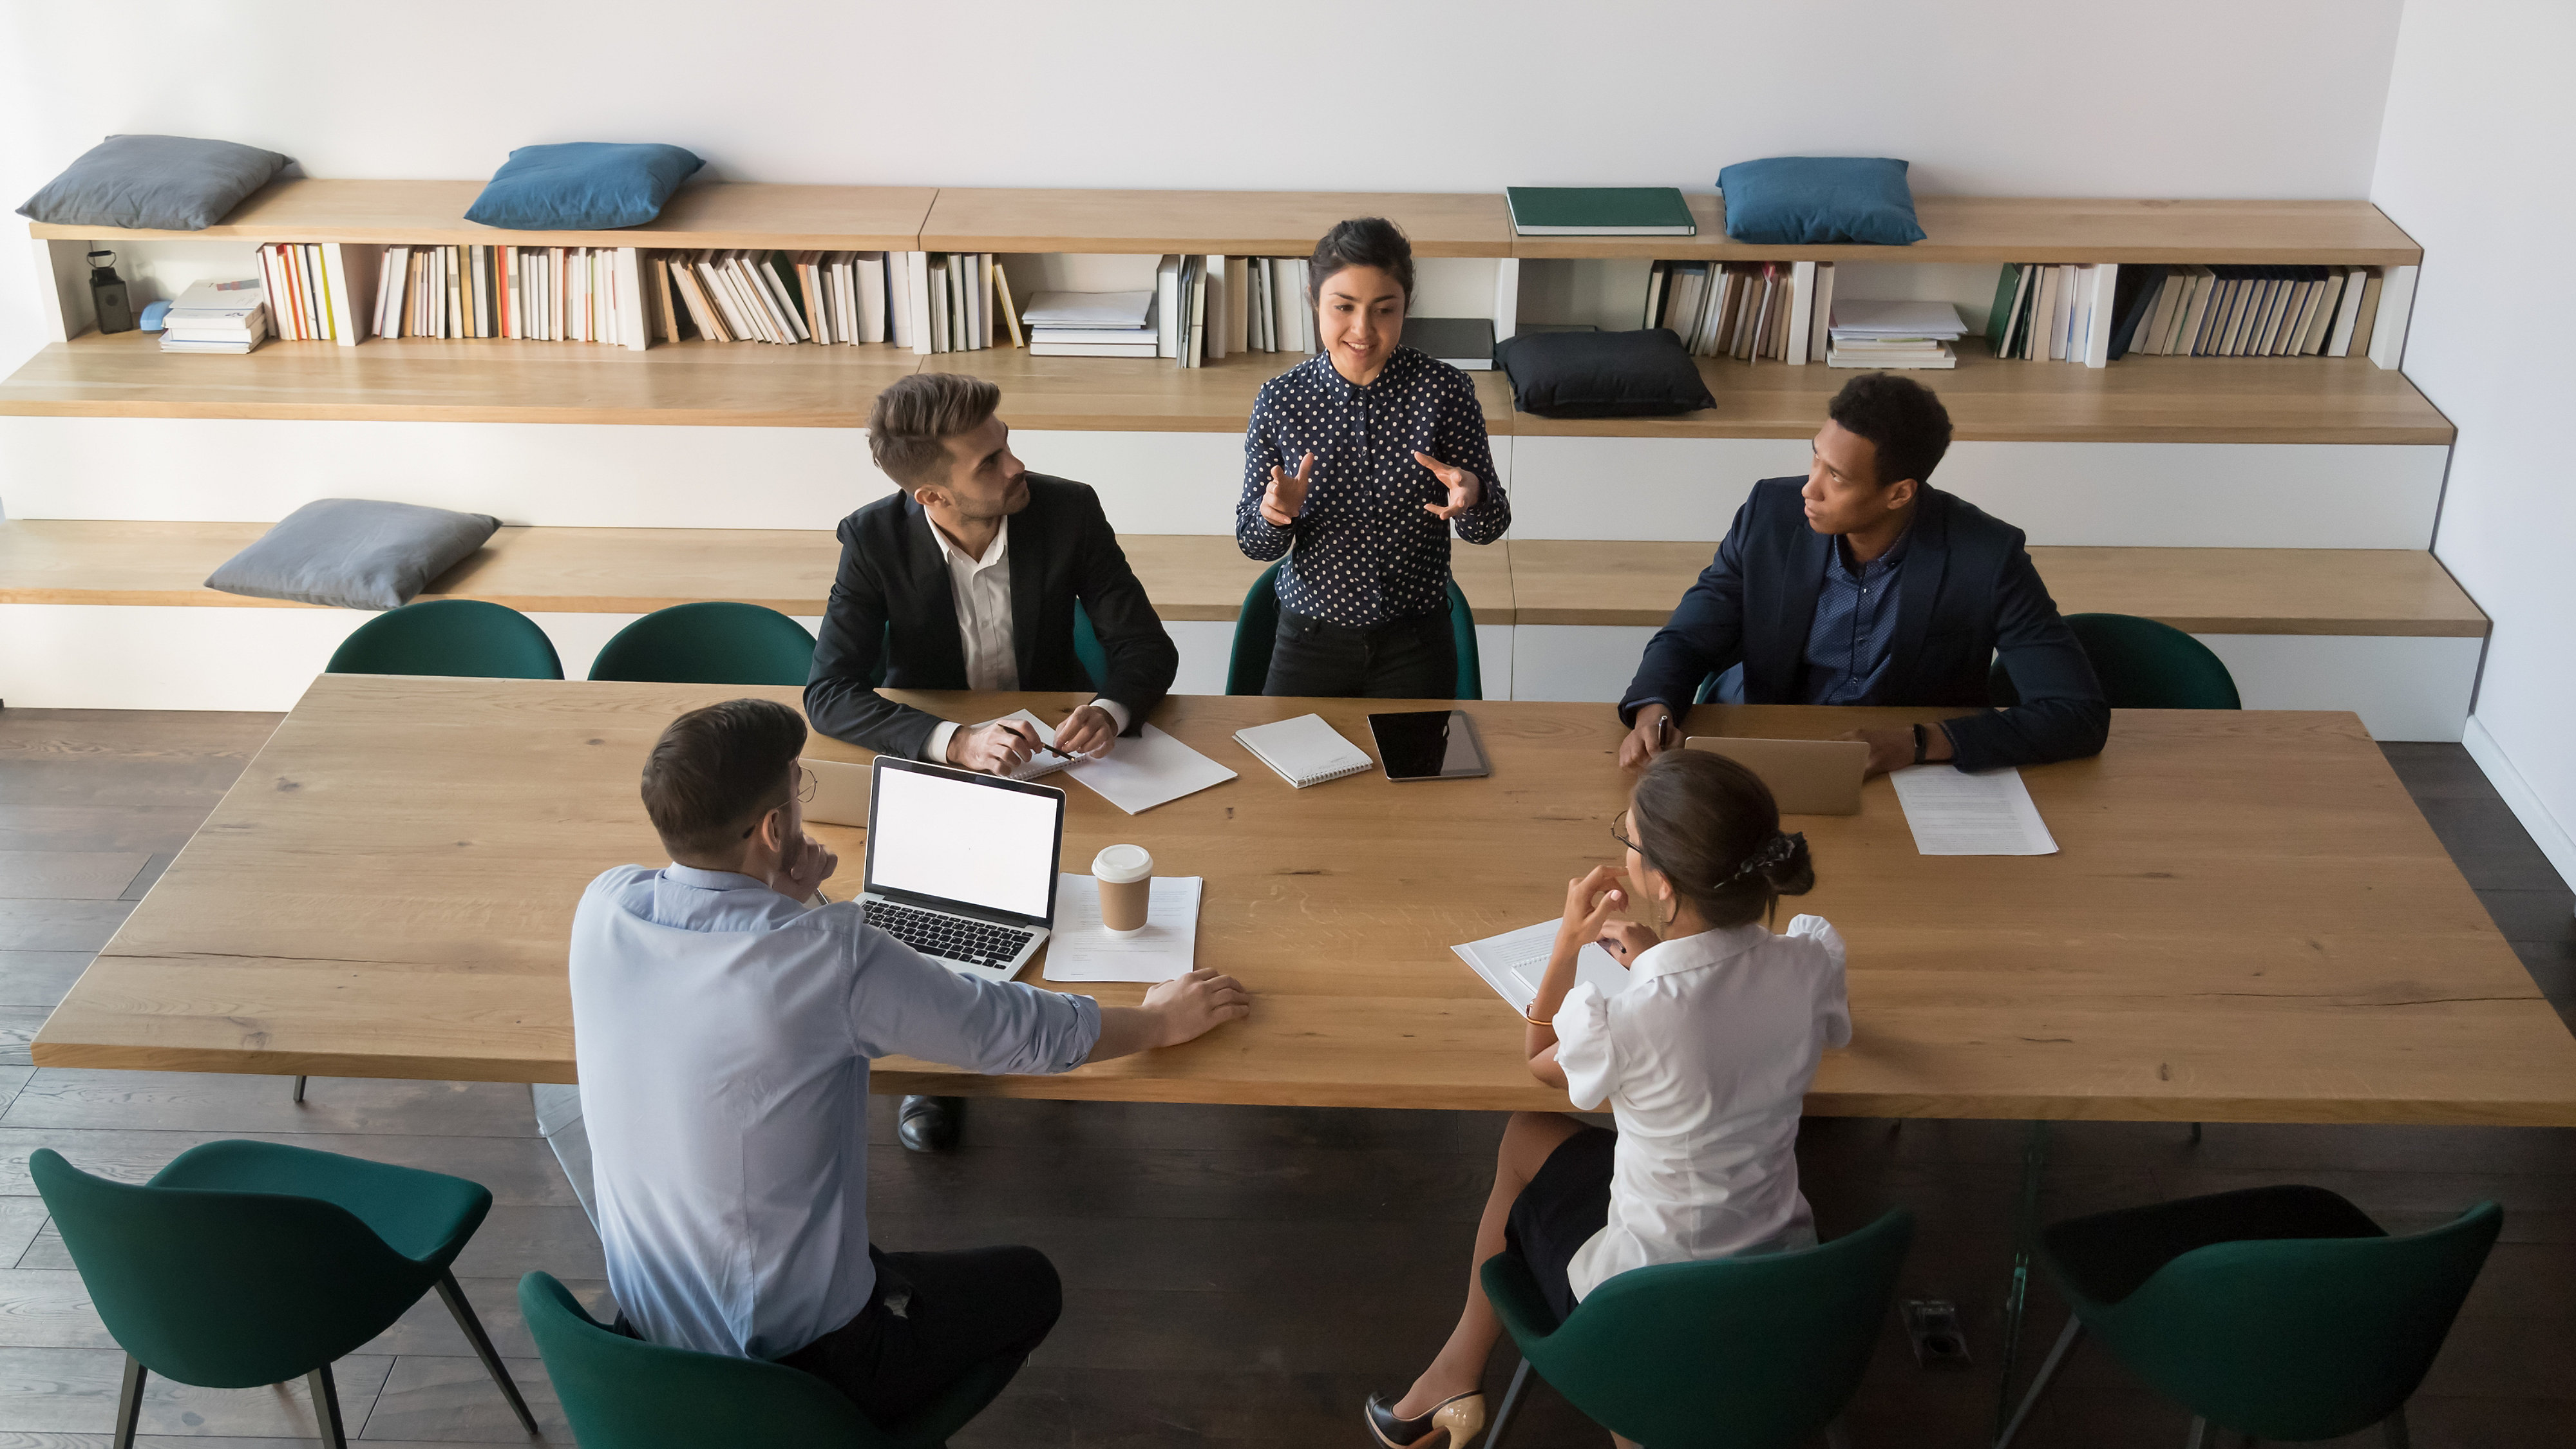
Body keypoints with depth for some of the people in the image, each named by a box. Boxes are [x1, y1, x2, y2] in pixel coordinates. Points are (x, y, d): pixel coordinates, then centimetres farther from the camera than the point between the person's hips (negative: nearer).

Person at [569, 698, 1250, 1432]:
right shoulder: (830, 957, -29)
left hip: (643, 1320, 6)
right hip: (795, 1355, -6)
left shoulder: (603, 907, -12)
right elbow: (1024, 1029, -14)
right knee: (1029, 1284, 22)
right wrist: (1162, 1019, 4)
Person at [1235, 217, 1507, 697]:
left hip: (1415, 646, 0)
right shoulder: (1280, 399, -7)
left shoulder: (1445, 390, -8)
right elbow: (1254, 544, 0)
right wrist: (1275, 514, -23)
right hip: (1310, 640, 1)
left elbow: (1489, 529, -2)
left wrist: (1471, 497, -25)